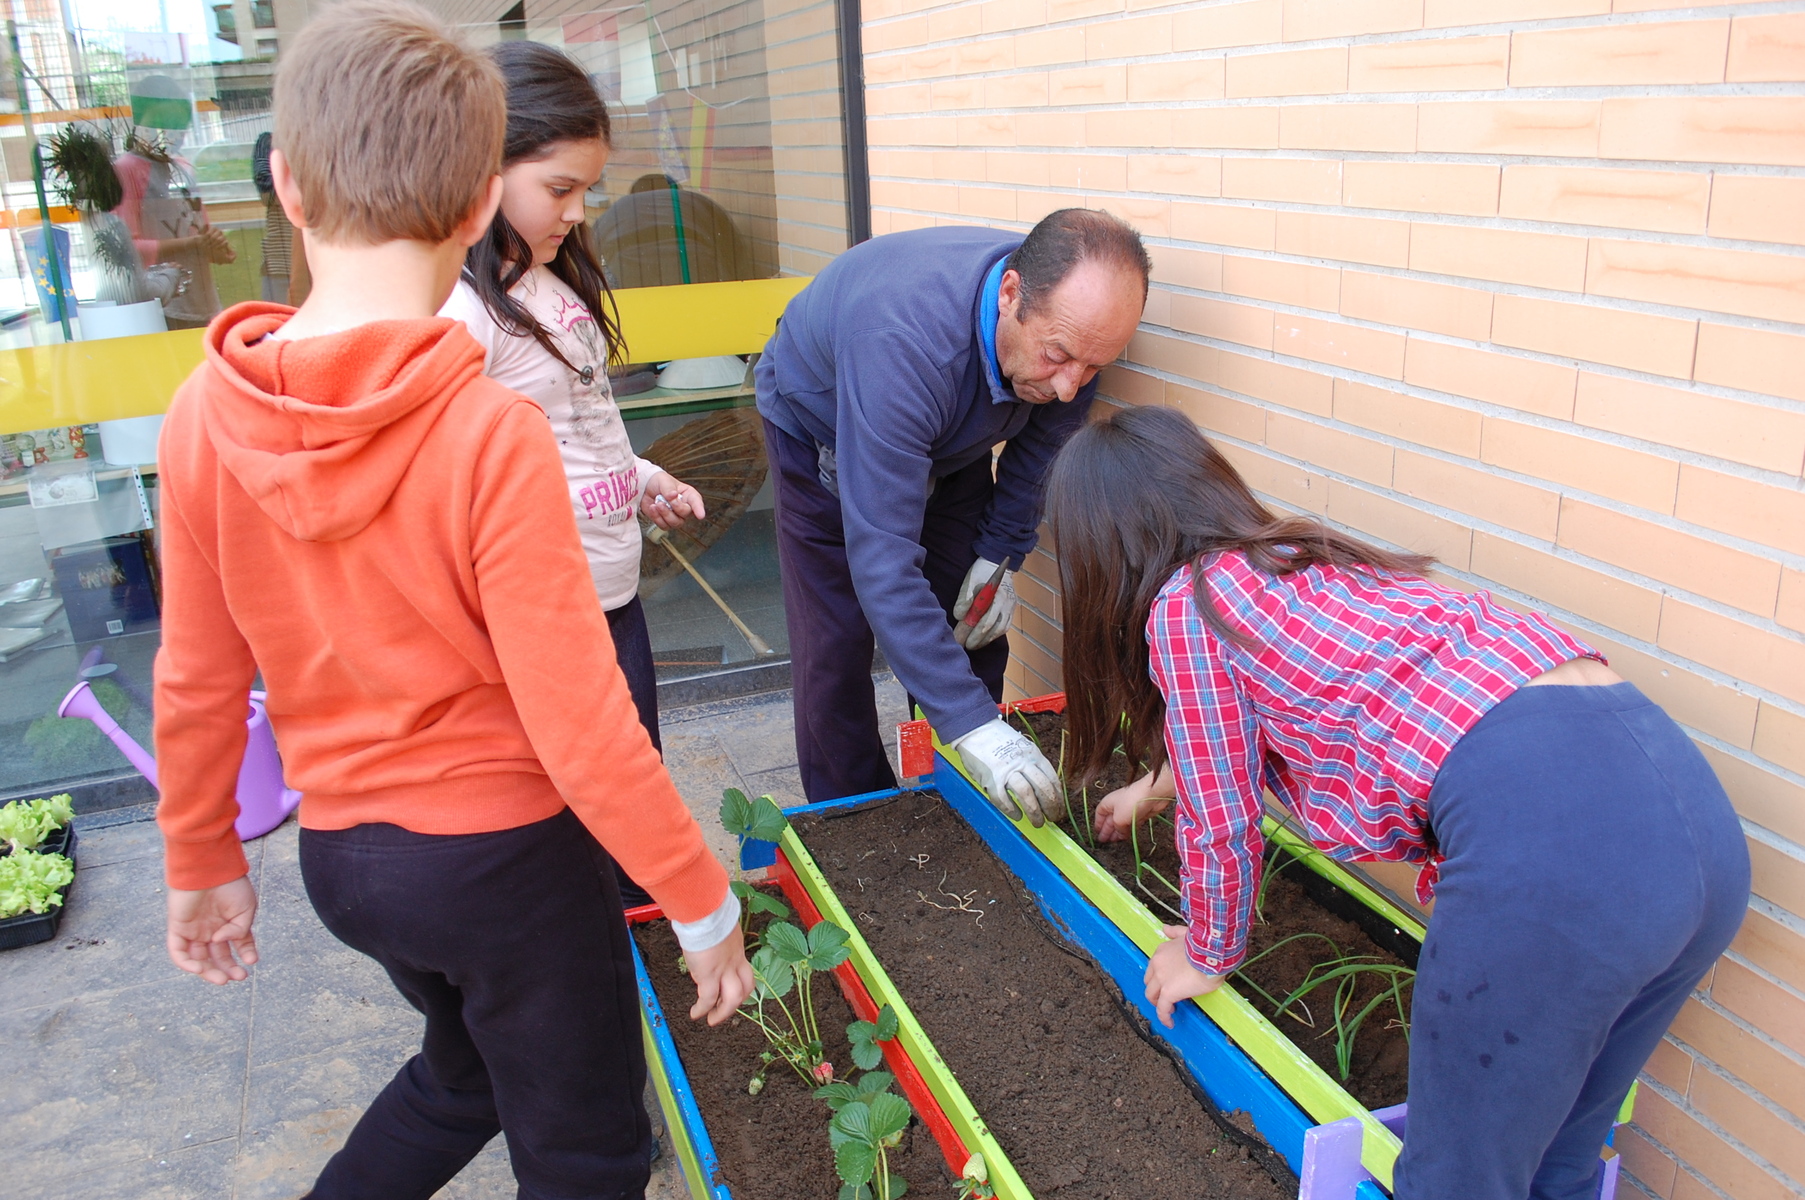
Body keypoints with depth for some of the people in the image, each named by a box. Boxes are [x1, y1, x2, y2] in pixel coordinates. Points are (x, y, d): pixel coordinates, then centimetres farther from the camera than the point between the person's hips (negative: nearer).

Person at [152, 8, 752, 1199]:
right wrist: (706, 905, -11)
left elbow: (196, 683, 0)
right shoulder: (492, 430, -25)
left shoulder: (206, 414, -9)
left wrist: (203, 863, 15)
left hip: (339, 854, 6)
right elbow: (580, 729, -23)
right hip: (504, 850, -5)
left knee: (466, 1066, 34)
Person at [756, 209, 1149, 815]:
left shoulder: (1069, 318, -27)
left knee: (970, 639, 2)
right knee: (835, 651, -8)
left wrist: (1002, 552, -11)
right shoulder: (902, 342, -47)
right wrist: (971, 723, -51)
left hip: (950, 441, 5)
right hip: (823, 433, -4)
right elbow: (882, 561, -48)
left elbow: (1040, 440, -4)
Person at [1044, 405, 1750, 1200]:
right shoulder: (1295, 559, 28)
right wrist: (1153, 788, 64)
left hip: (1550, 829, -9)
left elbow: (1223, 825, 12)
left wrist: (1208, 956, 31)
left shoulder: (1183, 603, 4)